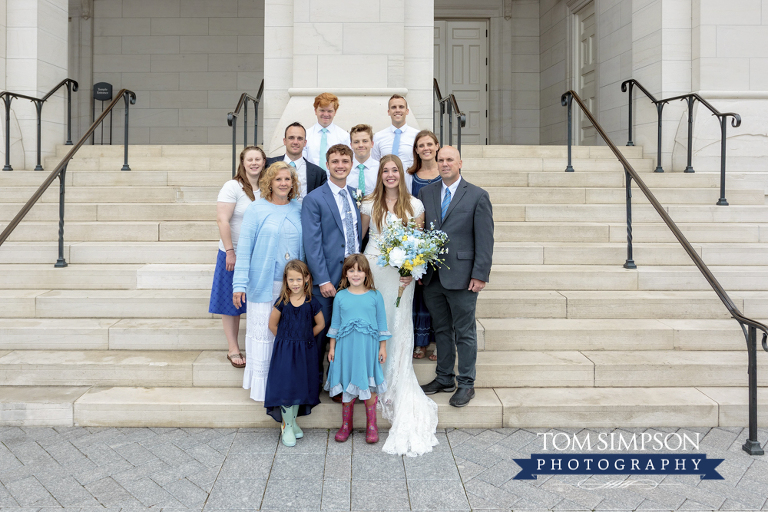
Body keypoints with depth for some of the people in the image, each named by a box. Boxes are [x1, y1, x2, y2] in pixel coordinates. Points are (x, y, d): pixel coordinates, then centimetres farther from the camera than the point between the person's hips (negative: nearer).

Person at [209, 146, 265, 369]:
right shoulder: (232, 187, -8)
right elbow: (222, 220, -13)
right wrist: (230, 252, -17)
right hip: (235, 254, -4)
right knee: (232, 302, 5)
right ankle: (233, 349, 17)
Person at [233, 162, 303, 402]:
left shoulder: (299, 210, 8)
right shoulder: (256, 209, -2)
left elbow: (305, 246, 12)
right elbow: (244, 248, -4)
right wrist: (240, 283, -10)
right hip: (264, 283, -3)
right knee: (262, 332, 2)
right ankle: (261, 383, 15)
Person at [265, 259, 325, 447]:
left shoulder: (312, 303, -7)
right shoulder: (282, 302, -8)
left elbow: (320, 324, 6)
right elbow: (273, 325, 3)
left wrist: (305, 338, 6)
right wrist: (285, 339, 6)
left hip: (305, 351, 1)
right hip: (284, 351, -1)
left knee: (299, 387, 11)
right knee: (285, 387, -1)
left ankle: (293, 422, 29)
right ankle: (286, 426, 14)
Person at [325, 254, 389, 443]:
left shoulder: (375, 296, 0)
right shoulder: (340, 296, 2)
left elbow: (381, 322, 4)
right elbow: (335, 323, 9)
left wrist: (383, 347, 3)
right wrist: (332, 347, 8)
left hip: (368, 346, -1)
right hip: (346, 347, 1)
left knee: (369, 386, 4)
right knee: (347, 386, 9)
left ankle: (371, 426, 20)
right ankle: (346, 424, 25)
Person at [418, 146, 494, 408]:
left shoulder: (477, 196, -2)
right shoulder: (425, 193, 9)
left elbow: (485, 239, -5)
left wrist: (480, 275, -11)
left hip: (461, 276, -4)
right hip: (432, 277, 4)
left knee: (464, 333, 6)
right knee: (441, 329, 15)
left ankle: (466, 384, 19)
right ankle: (444, 378, 29)